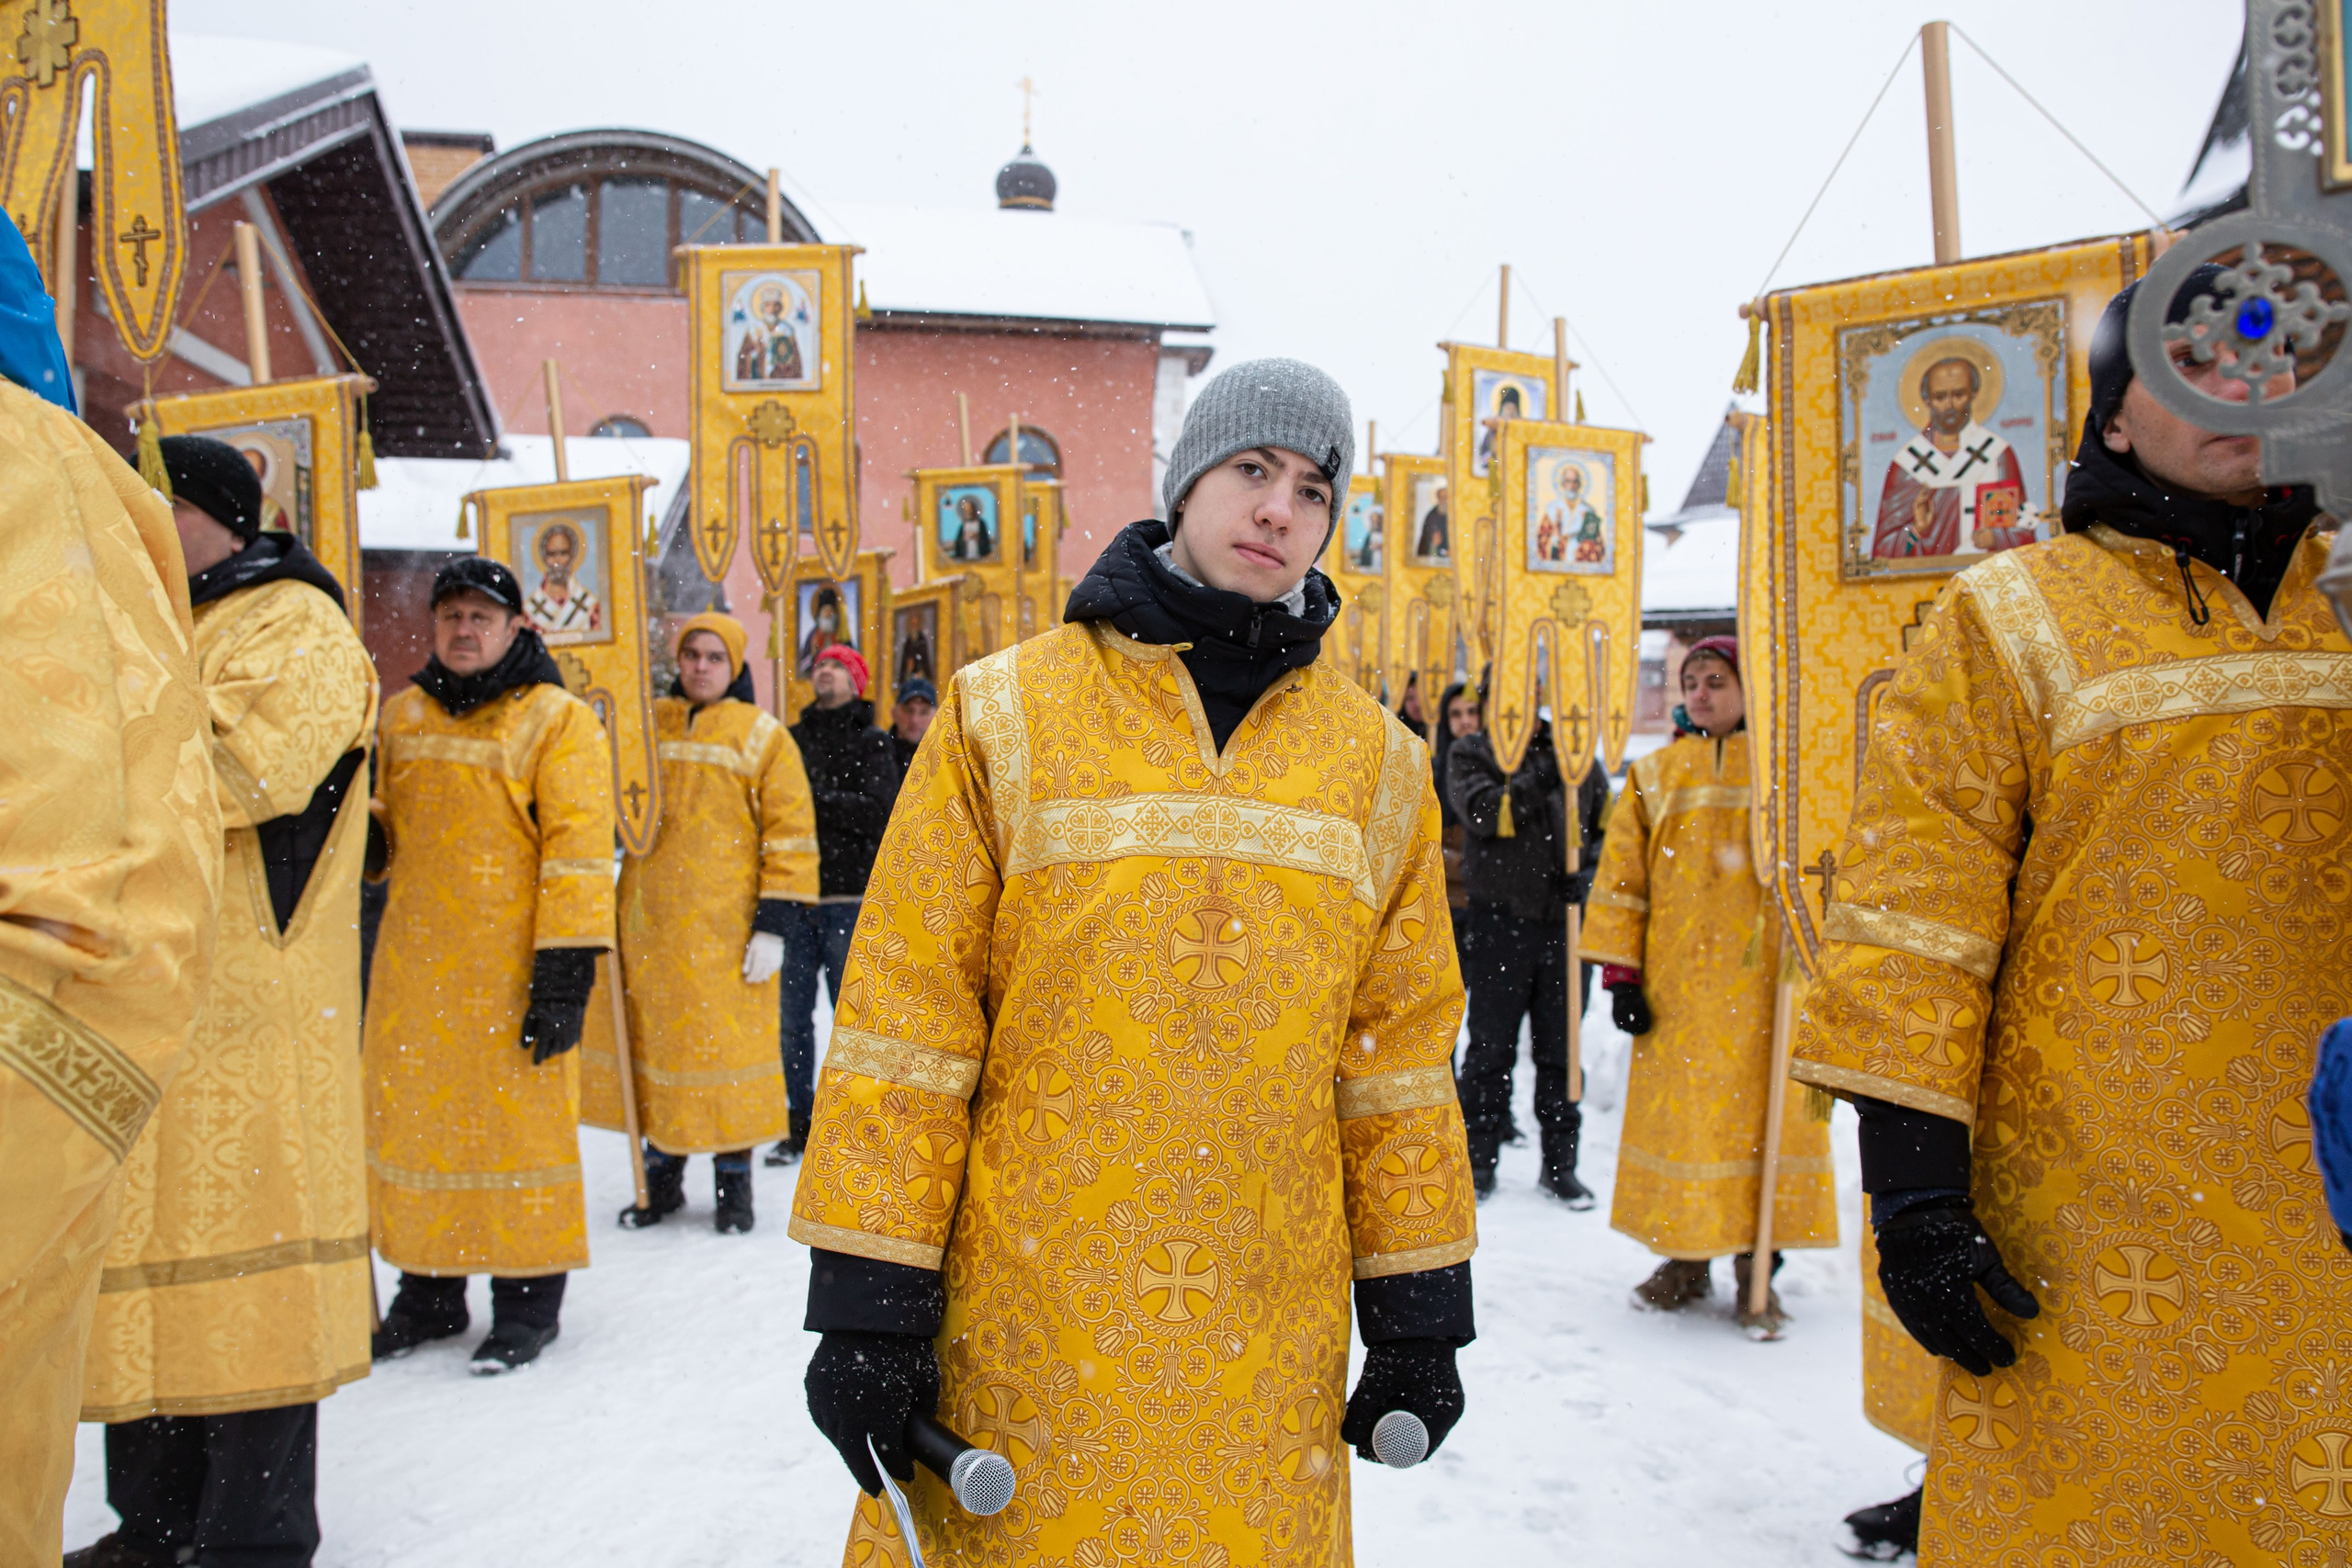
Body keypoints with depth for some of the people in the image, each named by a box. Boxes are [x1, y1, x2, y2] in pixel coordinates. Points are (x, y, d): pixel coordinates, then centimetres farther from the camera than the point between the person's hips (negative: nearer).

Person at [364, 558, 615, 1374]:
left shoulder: (558, 722, -5)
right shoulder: (403, 715, 14)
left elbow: (578, 853, -11)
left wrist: (565, 971, -16)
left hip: (509, 965, -6)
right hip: (416, 963, 6)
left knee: (517, 1114, -1)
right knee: (412, 1114, 12)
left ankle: (525, 1300, 13)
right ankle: (428, 1291, 27)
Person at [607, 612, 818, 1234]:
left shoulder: (763, 736, -1)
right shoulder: (646, 727, 11)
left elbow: (791, 834, -4)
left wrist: (774, 925, -9)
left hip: (728, 925, -4)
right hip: (650, 922, 4)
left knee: (731, 1041, 0)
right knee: (656, 1039, 10)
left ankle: (734, 1182, 13)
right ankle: (662, 1176, 23)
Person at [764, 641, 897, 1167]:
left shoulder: (872, 744, 3)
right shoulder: (792, 739, 14)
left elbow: (878, 812, -11)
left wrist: (812, 798, -17)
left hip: (848, 896, -3)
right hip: (793, 894, 4)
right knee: (793, 1014, 6)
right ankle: (800, 1122, 16)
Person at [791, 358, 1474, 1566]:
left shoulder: (1376, 760, 7)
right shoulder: (1006, 713, -2)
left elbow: (1398, 1048, 9)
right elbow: (904, 1022, -4)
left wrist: (1418, 1314, 8)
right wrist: (866, 1304, -6)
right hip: (1022, 1332, -2)